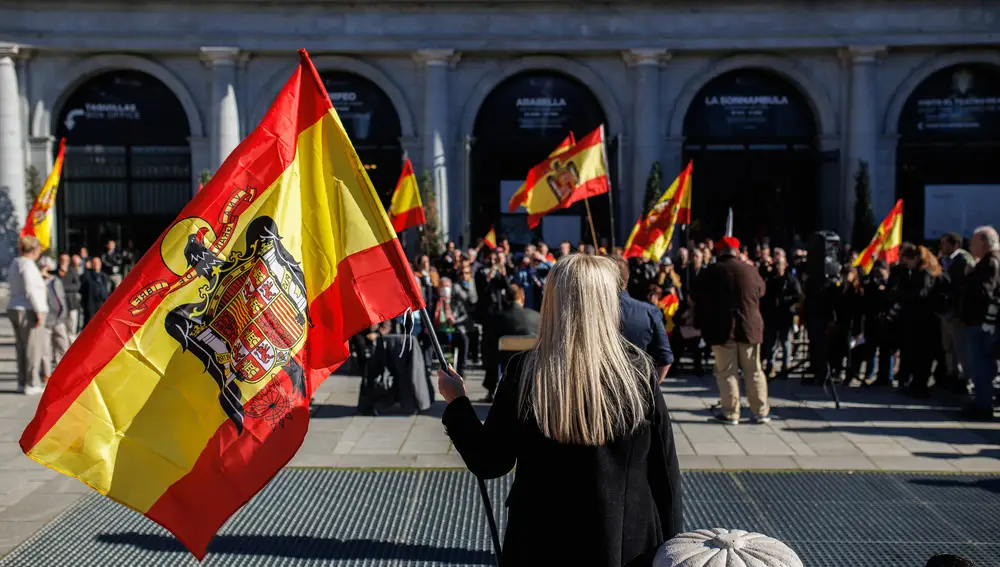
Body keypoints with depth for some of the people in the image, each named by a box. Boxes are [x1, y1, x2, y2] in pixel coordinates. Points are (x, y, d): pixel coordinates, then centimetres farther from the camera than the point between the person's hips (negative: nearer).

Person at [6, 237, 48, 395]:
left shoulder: (15, 264, 14)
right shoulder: (28, 265, -14)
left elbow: (15, 289, 18)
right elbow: (30, 290, -21)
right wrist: (39, 312, -20)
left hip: (15, 310, 9)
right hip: (29, 311, -9)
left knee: (21, 349, 12)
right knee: (33, 349, -4)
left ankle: (22, 383, 16)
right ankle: (31, 385, -3)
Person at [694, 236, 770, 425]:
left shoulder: (709, 273, -5)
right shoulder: (751, 270, 0)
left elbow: (700, 302, -3)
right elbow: (761, 291, 18)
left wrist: (699, 324, 5)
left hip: (721, 329, -2)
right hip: (749, 328, 2)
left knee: (726, 372, 4)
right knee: (754, 372, 11)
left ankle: (730, 413, 4)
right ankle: (761, 412, 17)